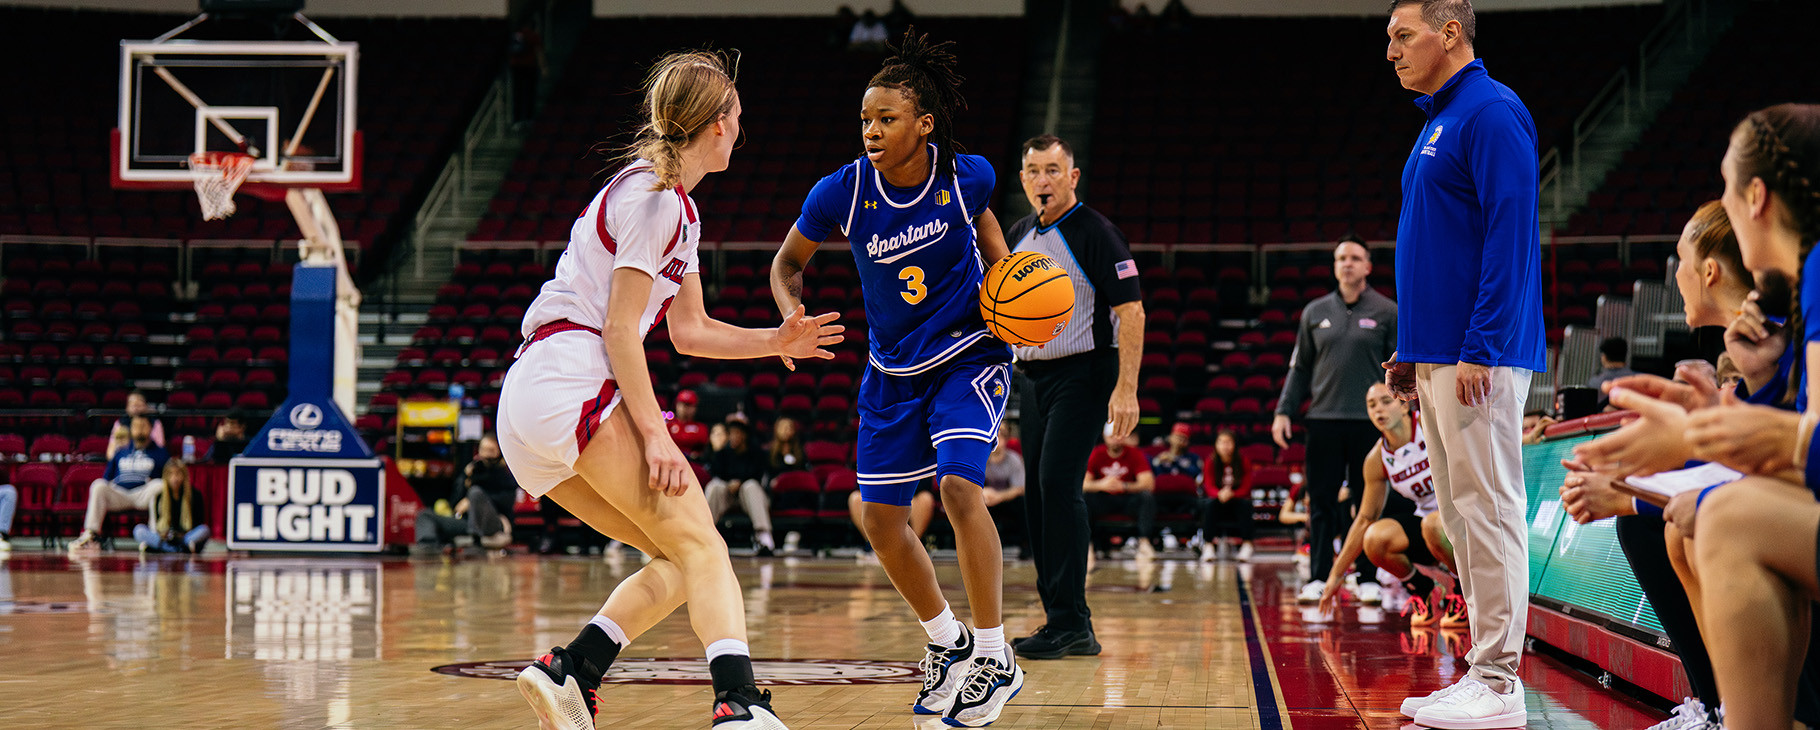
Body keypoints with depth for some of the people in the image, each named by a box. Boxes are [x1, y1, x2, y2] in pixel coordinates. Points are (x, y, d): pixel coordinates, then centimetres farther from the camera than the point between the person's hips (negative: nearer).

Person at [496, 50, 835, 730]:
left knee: (680, 560, 8)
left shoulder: (678, 207, 23)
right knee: (700, 545, -15)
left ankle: (566, 672, -5)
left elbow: (689, 330, 29)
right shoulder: (652, 192, -7)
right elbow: (620, 330, -12)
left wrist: (776, 341, 19)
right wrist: (654, 434, -15)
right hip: (570, 384, -10)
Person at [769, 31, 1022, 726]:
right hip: (893, 371, 4)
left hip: (969, 355, -3)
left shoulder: (968, 174, -18)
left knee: (959, 486, -24)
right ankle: (947, 642, 28)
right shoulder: (842, 192, -17)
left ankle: (995, 659, -12)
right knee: (881, 518, 4)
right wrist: (793, 318, -19)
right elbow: (788, 262, 0)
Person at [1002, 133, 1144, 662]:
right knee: (1038, 492, 5)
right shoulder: (1018, 236, 11)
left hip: (1082, 375, -8)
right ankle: (1067, 625, 12)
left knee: (1058, 483, -18)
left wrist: (1126, 389, -22)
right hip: (1032, 376, 8)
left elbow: (1130, 311, -15)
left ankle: (1068, 621, -14)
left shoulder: (1094, 232, -11)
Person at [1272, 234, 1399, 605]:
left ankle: (1368, 578, 8)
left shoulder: (1387, 312, 4)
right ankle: (1318, 578, 4)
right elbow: (1300, 369, 15)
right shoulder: (1315, 313, 11)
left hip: (1369, 422, -2)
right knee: (1321, 503, 1)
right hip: (1323, 419, 2)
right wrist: (1283, 411, 5)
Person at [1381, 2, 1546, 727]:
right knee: (1460, 513, 10)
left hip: (1480, 358, -10)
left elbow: (1510, 236, -18)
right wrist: (1411, 349, 20)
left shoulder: (1492, 112, -10)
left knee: (1487, 508, -8)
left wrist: (1480, 350, -22)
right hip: (1434, 357, 10)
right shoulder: (1437, 123, 20)